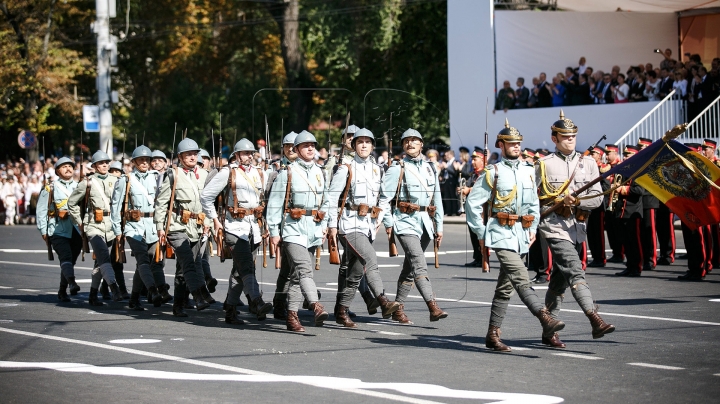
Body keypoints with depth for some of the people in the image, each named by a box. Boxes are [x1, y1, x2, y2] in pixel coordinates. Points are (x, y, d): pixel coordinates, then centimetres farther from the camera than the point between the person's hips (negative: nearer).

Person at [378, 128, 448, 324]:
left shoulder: (430, 168, 14)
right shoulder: (397, 169, -2)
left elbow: (437, 199, 17)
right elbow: (384, 198, -3)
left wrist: (439, 226, 15)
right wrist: (388, 223, -6)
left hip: (426, 222, 6)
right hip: (406, 222, -5)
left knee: (409, 267, 11)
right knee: (419, 264, -19)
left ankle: (398, 308, 19)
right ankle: (433, 307, -28)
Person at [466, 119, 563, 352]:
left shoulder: (528, 171, 13)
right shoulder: (493, 173, -3)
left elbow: (534, 204, 24)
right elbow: (473, 203, -3)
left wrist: (533, 228, 13)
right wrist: (481, 234, -4)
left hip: (522, 234, 6)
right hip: (502, 233, -6)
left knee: (505, 286, 8)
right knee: (520, 277, -22)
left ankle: (493, 334, 12)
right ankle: (545, 319, -34)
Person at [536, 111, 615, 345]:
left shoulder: (588, 163, 9)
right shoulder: (544, 165, 1)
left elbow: (598, 198, 0)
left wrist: (577, 201, -16)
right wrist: (557, 203, -5)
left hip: (577, 228, 4)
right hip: (555, 227, -4)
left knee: (559, 280, 12)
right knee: (575, 272, -19)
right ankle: (596, 321, -29)